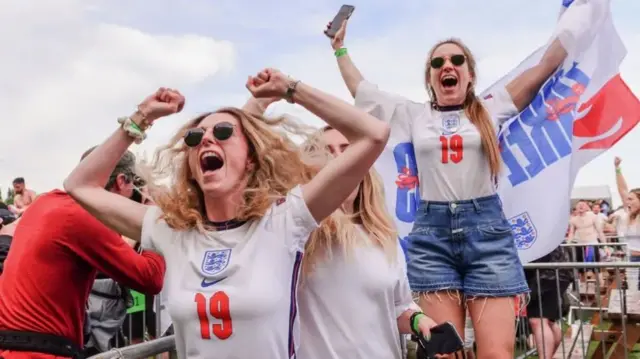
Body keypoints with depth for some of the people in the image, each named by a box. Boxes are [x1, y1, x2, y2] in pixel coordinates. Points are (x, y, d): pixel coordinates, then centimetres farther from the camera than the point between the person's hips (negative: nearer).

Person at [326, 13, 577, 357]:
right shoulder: (415, 115, 14)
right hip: (432, 233, 1)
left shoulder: (491, 108, 10)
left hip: (486, 228, -1)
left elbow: (547, 64, 12)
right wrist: (340, 48, 30)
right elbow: (360, 89, 23)